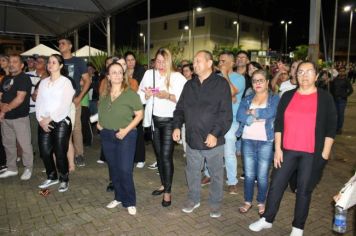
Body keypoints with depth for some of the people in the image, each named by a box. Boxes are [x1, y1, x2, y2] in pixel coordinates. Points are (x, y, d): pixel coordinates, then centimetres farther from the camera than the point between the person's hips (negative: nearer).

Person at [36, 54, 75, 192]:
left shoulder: (66, 82, -3)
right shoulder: (43, 82, 13)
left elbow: (65, 105, -12)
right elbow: (39, 102, 8)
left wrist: (50, 118, -14)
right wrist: (40, 119, -6)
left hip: (61, 122, -5)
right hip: (44, 122, 5)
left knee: (60, 153, -1)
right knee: (45, 151, 7)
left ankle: (64, 180, 18)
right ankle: (52, 177, 29)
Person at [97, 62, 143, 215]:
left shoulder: (130, 94, -9)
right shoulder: (104, 95, 7)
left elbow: (139, 114, -9)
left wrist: (126, 129, -17)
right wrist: (99, 123, 6)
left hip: (125, 136, -5)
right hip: (107, 136, 5)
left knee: (125, 170, -5)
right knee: (113, 169, 13)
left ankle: (130, 202, 12)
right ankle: (119, 197, 30)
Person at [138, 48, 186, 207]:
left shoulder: (177, 77, -9)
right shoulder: (149, 74, 4)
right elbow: (140, 96, 3)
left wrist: (169, 96, -28)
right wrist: (147, 95, -18)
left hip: (169, 120, -5)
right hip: (154, 120, 5)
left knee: (166, 156, -6)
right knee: (158, 154, 16)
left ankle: (168, 192, 8)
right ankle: (163, 184, 35)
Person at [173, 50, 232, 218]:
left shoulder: (221, 84, -8)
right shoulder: (189, 85, 8)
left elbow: (226, 114, -13)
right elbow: (180, 108, 12)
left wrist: (215, 133, -21)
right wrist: (177, 126, -2)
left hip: (213, 140, -4)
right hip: (192, 138, 4)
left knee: (216, 174, 12)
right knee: (192, 172, 17)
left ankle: (215, 203, 32)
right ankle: (193, 199, 38)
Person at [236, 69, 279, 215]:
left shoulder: (275, 99, 2)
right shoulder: (247, 99, 10)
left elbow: (270, 112, -19)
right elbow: (239, 116, -6)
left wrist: (252, 112, -8)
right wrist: (257, 119, -16)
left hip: (266, 142, -3)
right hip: (247, 140, 3)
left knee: (262, 175, 3)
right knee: (248, 174, 9)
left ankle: (261, 203, 22)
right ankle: (248, 202, 24)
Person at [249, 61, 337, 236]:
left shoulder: (325, 98, -2)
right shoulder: (288, 96, 5)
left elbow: (330, 128, -2)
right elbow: (278, 123, 4)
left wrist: (325, 153, -7)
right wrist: (277, 148, -2)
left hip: (312, 153, -2)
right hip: (287, 150, 3)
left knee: (304, 190, 8)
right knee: (276, 185, 6)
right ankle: (267, 219, 24)